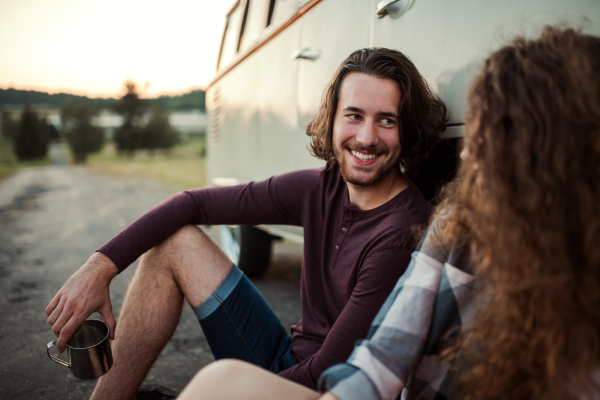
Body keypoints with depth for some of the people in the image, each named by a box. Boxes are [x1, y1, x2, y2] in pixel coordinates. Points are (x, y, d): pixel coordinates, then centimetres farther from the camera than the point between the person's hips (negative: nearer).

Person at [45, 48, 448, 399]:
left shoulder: (404, 232, -25)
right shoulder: (320, 189, -5)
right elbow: (194, 202, -1)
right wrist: (101, 266, -9)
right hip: (284, 360, 7)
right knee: (176, 242, 1)